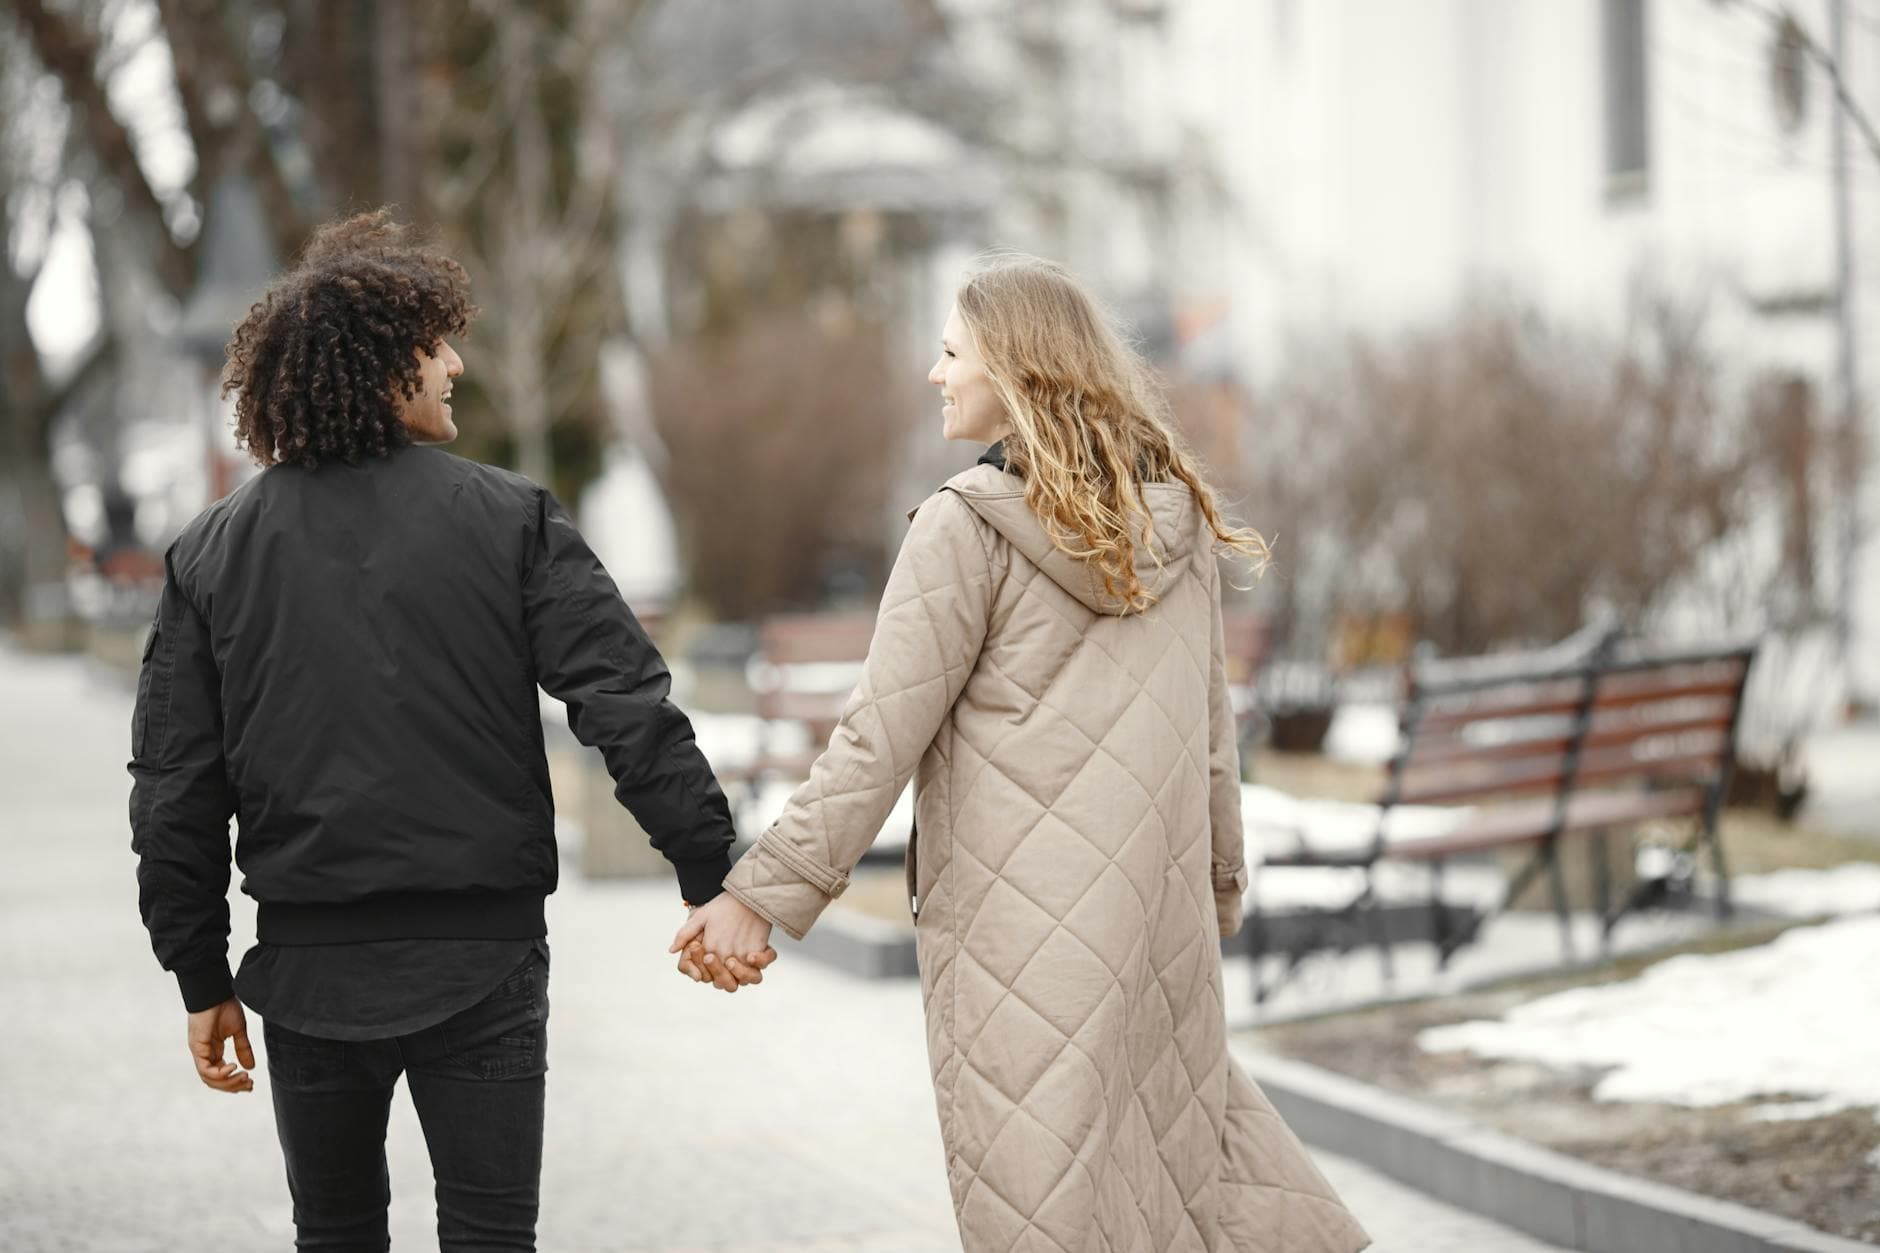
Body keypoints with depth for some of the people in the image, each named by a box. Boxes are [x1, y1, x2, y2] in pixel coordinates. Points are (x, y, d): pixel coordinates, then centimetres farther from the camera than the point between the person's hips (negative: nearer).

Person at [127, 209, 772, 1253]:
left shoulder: (212, 553, 3)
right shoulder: (509, 522, -5)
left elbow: (174, 792, 3)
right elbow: (630, 709, -12)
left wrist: (201, 978, 10)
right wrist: (714, 881, -7)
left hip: (311, 969, 2)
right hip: (480, 965, -2)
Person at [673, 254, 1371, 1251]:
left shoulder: (968, 526, -11)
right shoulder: (1174, 519, 7)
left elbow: (883, 736, -13)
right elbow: (1208, 721, 14)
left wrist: (763, 891, -9)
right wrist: (1219, 872, 26)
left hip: (1018, 911, -6)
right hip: (1155, 899, 6)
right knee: (1171, 1118, 20)